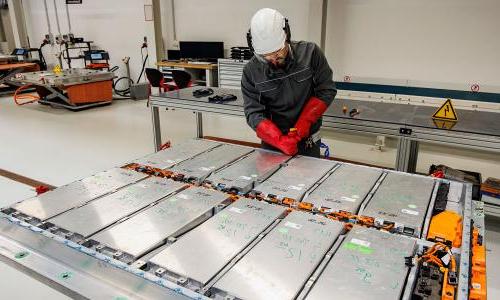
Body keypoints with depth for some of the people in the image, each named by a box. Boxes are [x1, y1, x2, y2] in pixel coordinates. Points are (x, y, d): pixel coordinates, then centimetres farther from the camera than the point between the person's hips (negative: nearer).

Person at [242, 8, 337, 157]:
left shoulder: (310, 52, -13)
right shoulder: (251, 71, -12)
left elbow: (326, 90, -7)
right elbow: (253, 113, -15)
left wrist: (304, 122, -18)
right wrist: (280, 141, -28)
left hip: (307, 141, 0)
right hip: (271, 142, 1)